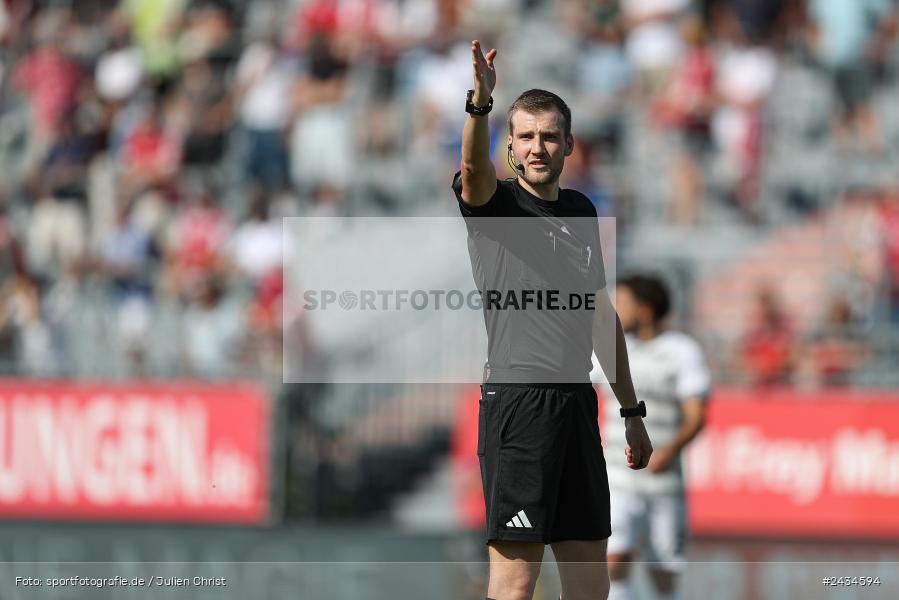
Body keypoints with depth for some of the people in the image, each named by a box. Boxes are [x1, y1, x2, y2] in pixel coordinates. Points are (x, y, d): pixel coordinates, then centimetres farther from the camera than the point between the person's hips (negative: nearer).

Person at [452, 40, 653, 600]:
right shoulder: (495, 203, 0)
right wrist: (480, 102, -43)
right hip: (517, 401, -6)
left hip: (577, 401, 6)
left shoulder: (581, 211, 18)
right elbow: (473, 168, -25)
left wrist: (632, 410, 24)